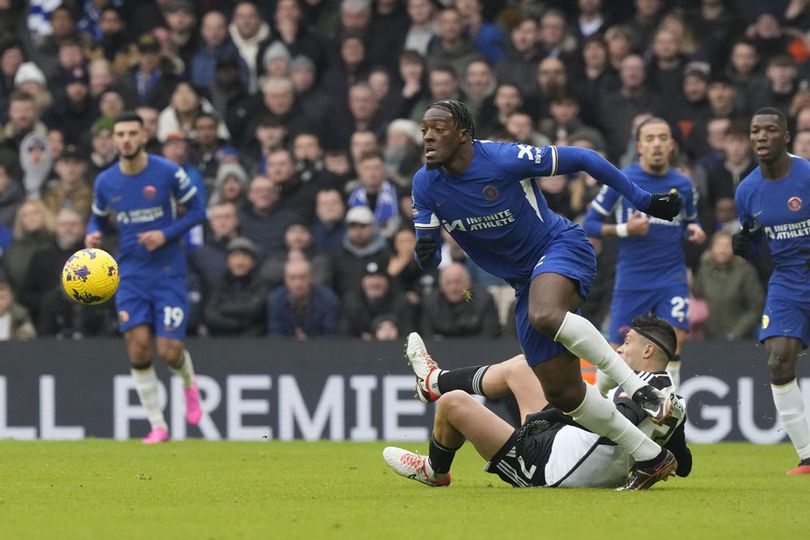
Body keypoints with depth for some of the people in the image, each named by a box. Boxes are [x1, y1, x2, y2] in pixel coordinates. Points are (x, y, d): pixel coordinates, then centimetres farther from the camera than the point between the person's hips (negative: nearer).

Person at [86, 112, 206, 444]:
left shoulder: (168, 172, -8)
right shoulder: (105, 182, 1)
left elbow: (197, 210, -1)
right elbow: (98, 217, 17)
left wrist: (167, 234, -15)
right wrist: (93, 234, -7)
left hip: (169, 272, -3)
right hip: (131, 275, 3)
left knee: (169, 351, -9)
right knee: (138, 348, -9)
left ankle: (189, 384, 29)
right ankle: (158, 426, 3)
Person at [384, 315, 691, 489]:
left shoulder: (647, 384, -24)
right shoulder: (673, 404, 0)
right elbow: (683, 467, 9)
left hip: (547, 469, -10)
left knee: (453, 402, 1)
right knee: (518, 367, 23)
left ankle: (434, 471, 32)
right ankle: (436, 382, 46)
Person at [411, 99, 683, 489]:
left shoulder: (504, 159, -20)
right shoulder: (426, 185, -4)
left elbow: (581, 158, -10)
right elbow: (429, 259, 1)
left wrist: (642, 200, -8)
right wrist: (425, 252, -25)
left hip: (562, 247, -6)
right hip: (525, 280, 7)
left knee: (545, 315, -41)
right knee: (562, 392, 0)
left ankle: (638, 387, -30)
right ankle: (650, 459, 10)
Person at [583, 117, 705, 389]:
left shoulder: (683, 185, 4)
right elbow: (590, 224, -1)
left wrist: (695, 231, -3)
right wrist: (625, 229, -17)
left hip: (672, 277, 2)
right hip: (631, 279, -2)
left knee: (674, 344, -16)